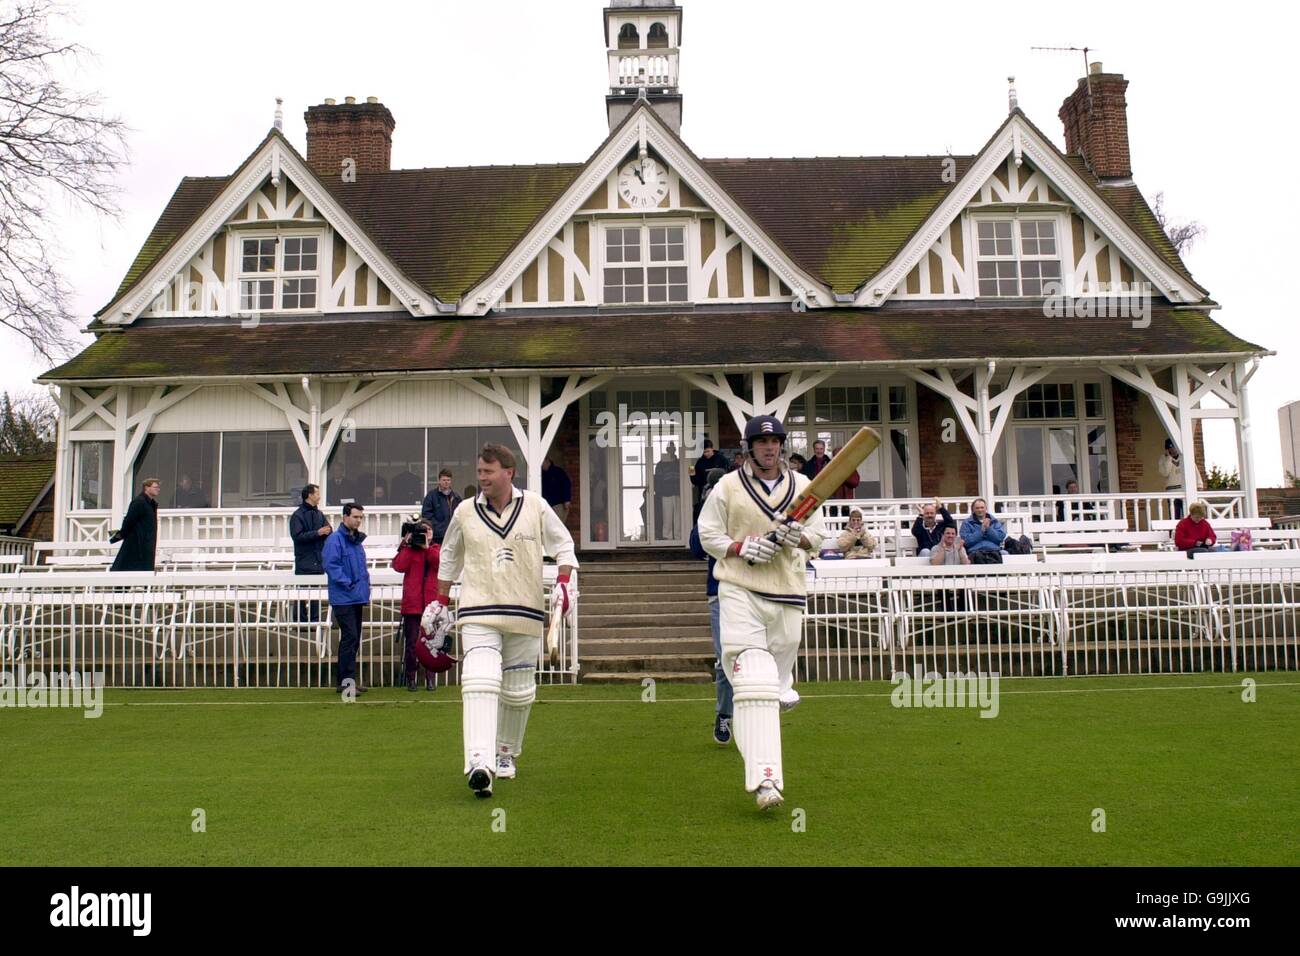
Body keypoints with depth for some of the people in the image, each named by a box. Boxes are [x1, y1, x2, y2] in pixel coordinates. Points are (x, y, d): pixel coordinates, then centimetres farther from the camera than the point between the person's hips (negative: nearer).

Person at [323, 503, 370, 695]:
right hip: (343, 598, -9)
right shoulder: (335, 539, -9)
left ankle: (347, 680, 18)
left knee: (353, 639, 11)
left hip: (357, 599, 9)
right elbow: (331, 564, -18)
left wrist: (365, 584, 11)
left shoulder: (356, 540, 17)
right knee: (349, 637, -11)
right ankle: (347, 680, -8)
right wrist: (348, 584, -17)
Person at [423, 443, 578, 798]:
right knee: (479, 683, -21)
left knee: (518, 691, 11)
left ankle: (506, 754, 32)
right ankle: (479, 763, -28)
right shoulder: (465, 512, 4)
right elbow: (449, 558, 19)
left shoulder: (535, 506, 1)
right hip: (478, 611, -1)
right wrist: (441, 601, 20)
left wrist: (564, 582, -5)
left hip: (525, 612, 1)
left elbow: (563, 544, 9)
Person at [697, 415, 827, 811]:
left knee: (779, 671, 12)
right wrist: (741, 547, -14)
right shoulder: (728, 486, 1)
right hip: (740, 590, -3)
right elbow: (708, 534, 4)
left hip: (788, 592, 4)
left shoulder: (802, 485, 9)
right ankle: (764, 780, -18)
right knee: (753, 682, -14)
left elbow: (819, 533, 13)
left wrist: (798, 537, -10)